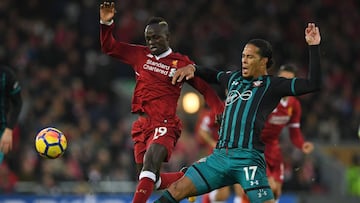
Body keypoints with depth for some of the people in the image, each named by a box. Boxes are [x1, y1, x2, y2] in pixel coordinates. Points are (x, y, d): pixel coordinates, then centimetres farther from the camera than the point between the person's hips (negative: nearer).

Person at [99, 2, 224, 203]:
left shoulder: (181, 63, 1)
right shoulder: (140, 55, 11)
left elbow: (205, 88, 5)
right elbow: (109, 47, 13)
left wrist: (222, 112, -8)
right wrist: (106, 23, -4)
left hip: (164, 125, -6)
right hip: (142, 125, 6)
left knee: (149, 165, -30)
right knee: (151, 181, 9)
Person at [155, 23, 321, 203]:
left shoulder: (272, 85, 4)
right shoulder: (234, 78, 21)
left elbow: (313, 84, -5)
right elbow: (213, 75, 44)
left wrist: (313, 47, -8)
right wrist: (193, 69, 25)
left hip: (248, 157, -6)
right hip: (220, 155, 6)